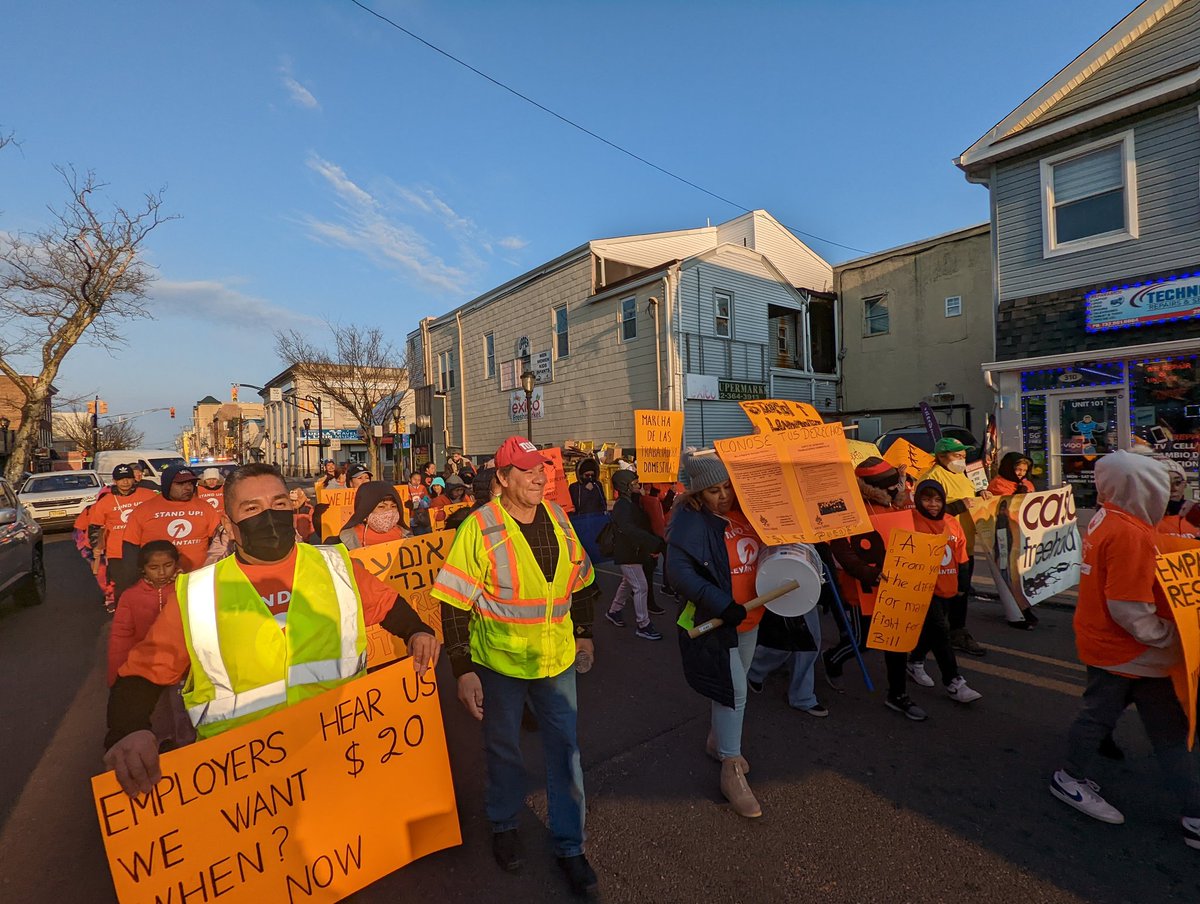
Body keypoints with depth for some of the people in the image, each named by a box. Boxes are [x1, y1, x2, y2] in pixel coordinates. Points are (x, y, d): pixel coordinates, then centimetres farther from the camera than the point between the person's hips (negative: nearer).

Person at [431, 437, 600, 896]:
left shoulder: (558, 517, -3)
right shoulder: (479, 527, -18)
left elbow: (580, 581, 9)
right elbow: (453, 603, -15)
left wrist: (584, 633, 13)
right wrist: (463, 669, -15)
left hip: (556, 658, 3)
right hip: (499, 662, -3)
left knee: (565, 749, 13)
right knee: (503, 749, 19)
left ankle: (569, 846, 35)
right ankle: (504, 826, 47)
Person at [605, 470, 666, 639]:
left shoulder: (632, 503, 10)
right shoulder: (622, 506, -21)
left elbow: (643, 526, 14)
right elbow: (630, 530, -36)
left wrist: (651, 546, 3)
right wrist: (655, 543, -39)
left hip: (633, 552, 10)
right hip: (627, 554, -10)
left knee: (627, 583, 22)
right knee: (641, 587, -6)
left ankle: (614, 611, 39)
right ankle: (643, 626, 4)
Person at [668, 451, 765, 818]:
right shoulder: (690, 521, -20)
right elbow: (678, 571, -28)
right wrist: (721, 604, -34)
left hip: (749, 619, 7)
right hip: (714, 622, -7)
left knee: (733, 687, 21)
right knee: (734, 692, -3)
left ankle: (717, 741, 44)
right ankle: (732, 770, 17)